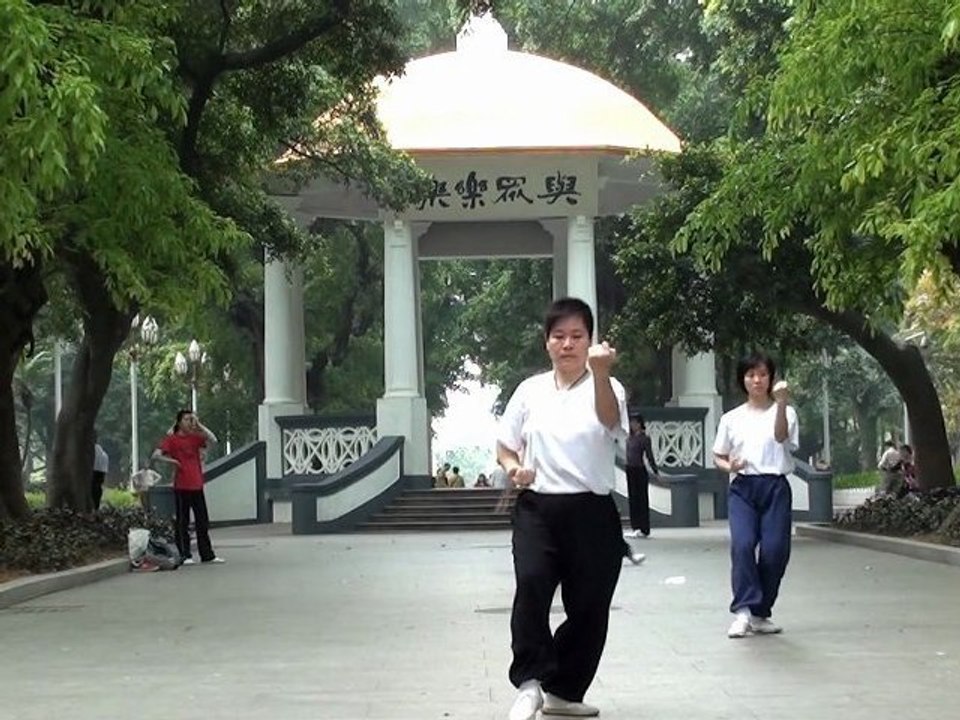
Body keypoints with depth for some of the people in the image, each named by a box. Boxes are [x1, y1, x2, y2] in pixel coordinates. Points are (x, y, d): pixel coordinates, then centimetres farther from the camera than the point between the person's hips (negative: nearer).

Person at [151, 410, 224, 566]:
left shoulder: (195, 437, 11)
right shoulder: (172, 439, -1)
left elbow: (213, 440, -4)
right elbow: (156, 455, -7)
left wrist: (199, 425, -5)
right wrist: (171, 460, -18)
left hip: (197, 486, 5)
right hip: (181, 487, -5)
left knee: (202, 521, 8)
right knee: (183, 522, 0)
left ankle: (207, 555, 13)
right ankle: (185, 556, 4)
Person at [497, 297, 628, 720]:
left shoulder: (605, 388, -1)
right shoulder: (530, 390, 9)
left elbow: (610, 420, -25)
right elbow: (505, 445, 18)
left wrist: (600, 373, -45)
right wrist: (513, 467, -6)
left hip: (591, 512, -1)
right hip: (536, 509, 1)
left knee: (589, 605, 4)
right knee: (531, 584, -23)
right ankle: (530, 683, -20)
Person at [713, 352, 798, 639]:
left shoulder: (784, 412, 7)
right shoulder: (731, 419, 14)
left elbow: (781, 436, -15)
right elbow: (718, 456, 18)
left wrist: (781, 403, -29)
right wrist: (728, 466, -6)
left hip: (775, 486, -1)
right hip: (742, 487, 1)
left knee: (774, 550, -7)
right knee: (742, 544, -19)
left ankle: (760, 613, 8)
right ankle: (743, 610, -20)